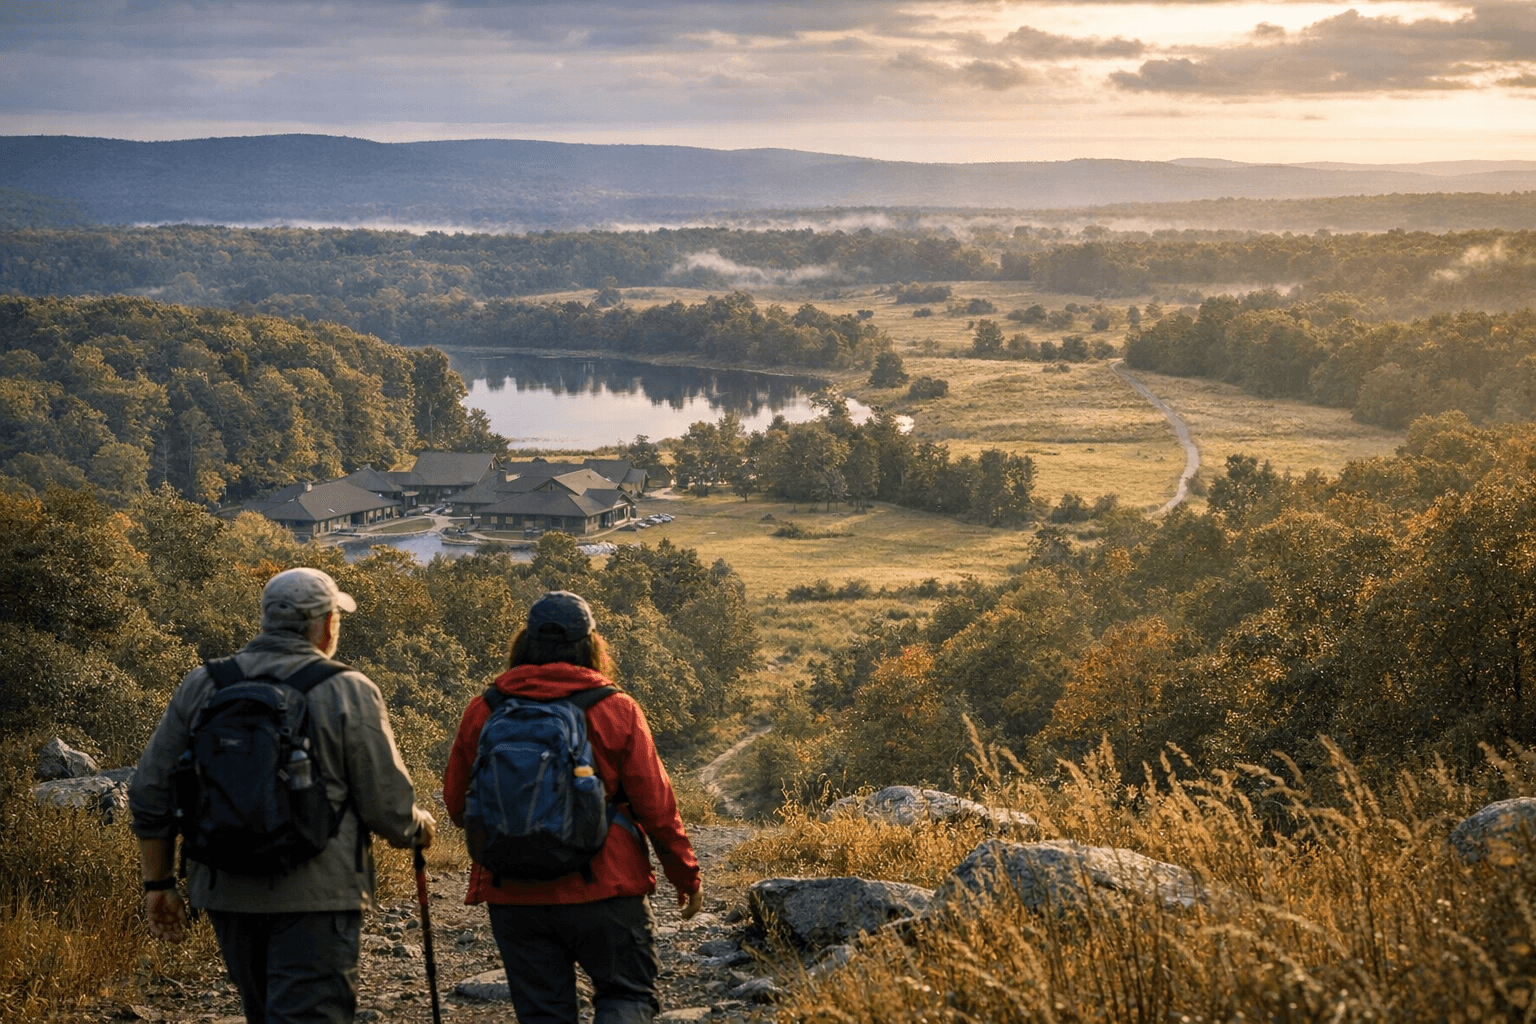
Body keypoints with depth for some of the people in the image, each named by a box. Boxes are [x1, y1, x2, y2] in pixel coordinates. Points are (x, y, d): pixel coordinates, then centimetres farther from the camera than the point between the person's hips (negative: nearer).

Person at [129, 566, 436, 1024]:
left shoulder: (202, 686, 6)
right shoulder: (349, 693, -7)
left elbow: (149, 796, 7)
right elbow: (387, 808, -7)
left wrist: (159, 882, 17)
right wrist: (418, 829, 15)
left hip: (226, 893, 5)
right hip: (314, 899, -5)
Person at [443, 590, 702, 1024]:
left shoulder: (484, 711, 1)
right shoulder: (616, 710, -6)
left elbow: (457, 804, 9)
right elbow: (655, 805, -5)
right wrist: (687, 875, 8)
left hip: (513, 894, 2)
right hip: (604, 890, -2)